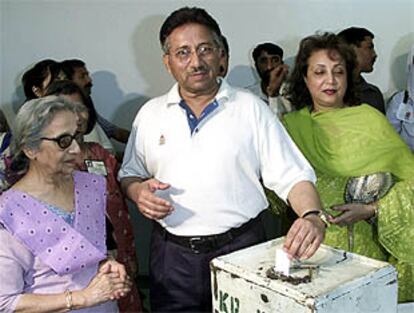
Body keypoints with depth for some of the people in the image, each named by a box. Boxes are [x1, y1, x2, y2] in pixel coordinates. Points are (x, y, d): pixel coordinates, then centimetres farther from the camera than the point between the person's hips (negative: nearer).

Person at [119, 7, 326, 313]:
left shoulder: (251, 108, -2)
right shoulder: (150, 113, 5)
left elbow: (292, 175, -6)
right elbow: (129, 174, 15)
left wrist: (312, 217, -25)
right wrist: (138, 191, -8)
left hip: (241, 248, -1)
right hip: (172, 253, 2)